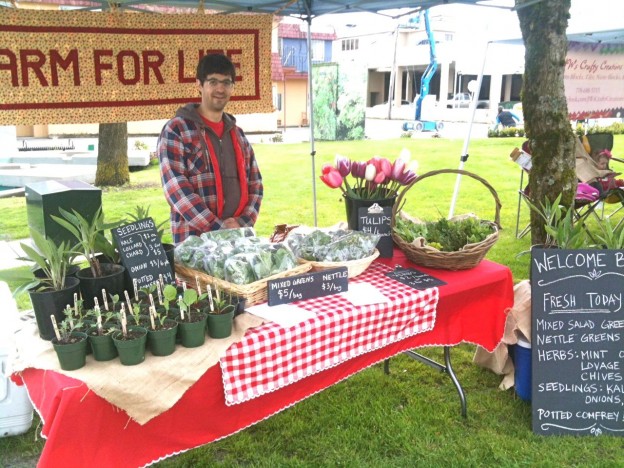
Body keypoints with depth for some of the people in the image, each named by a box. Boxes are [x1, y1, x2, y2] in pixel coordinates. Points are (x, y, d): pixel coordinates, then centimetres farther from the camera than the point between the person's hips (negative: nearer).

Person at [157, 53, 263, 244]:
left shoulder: (237, 134, 15)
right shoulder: (176, 130, -3)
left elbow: (255, 183, 12)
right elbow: (176, 188, -12)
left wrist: (244, 222, -5)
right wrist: (218, 227, -18)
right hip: (194, 241, -5)